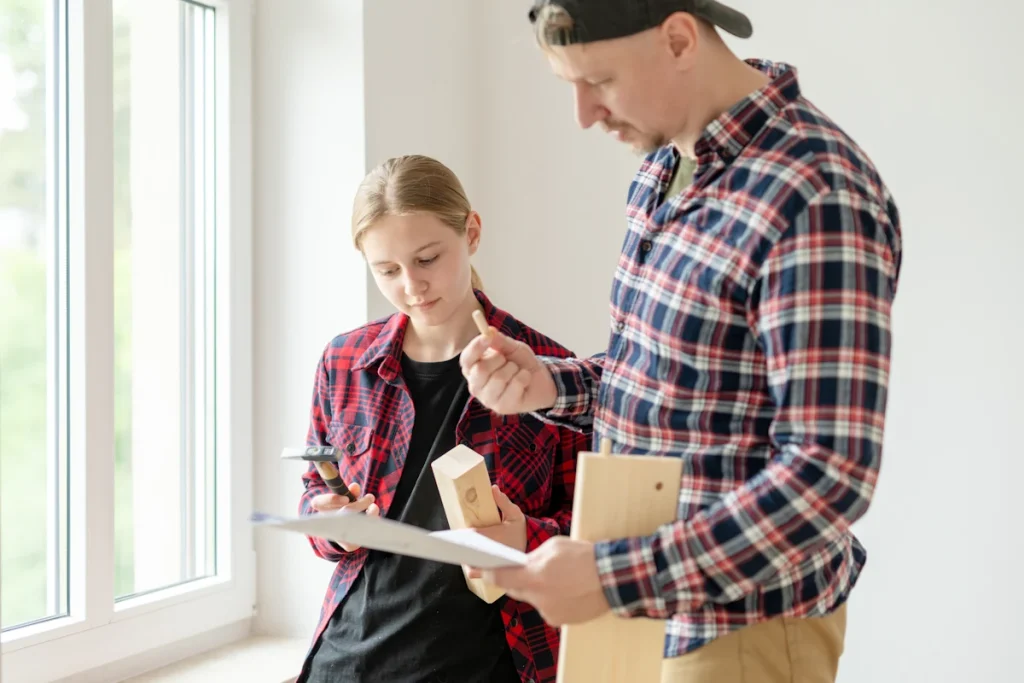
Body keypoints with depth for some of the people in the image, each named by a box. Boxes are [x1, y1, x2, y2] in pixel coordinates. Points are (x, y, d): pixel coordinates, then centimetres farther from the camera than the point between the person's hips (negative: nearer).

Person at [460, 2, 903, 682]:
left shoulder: (815, 197, -23)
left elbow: (831, 475, -26)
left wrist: (615, 575, -29)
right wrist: (552, 385, -3)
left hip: (743, 624, -8)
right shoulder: (666, 162, 4)